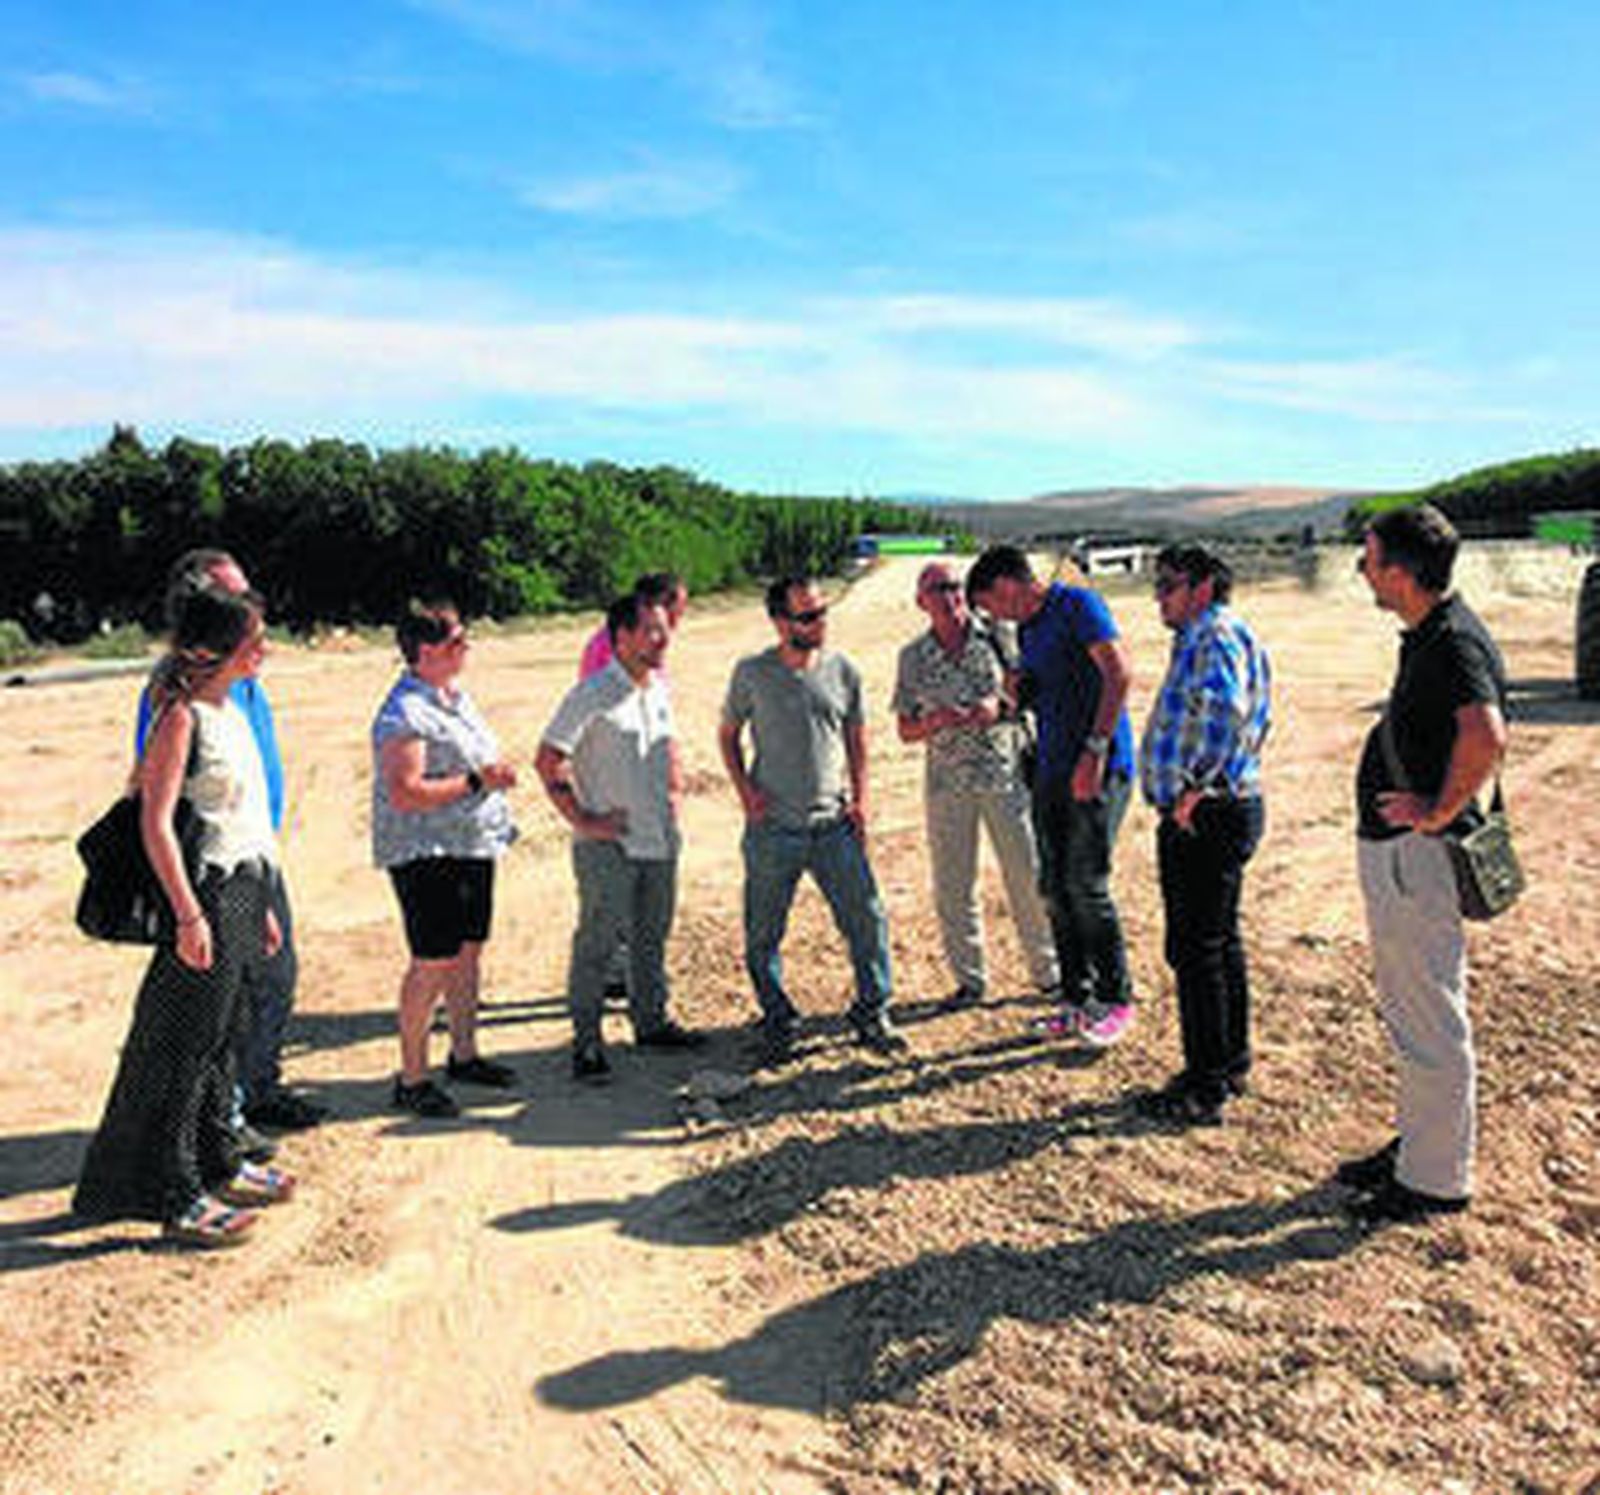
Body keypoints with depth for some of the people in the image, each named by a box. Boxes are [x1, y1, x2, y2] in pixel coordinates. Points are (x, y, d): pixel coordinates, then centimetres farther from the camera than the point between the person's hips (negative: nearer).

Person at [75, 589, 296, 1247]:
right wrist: (188, 915, -23)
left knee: (224, 1035, 17)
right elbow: (155, 822, -19)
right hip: (207, 895, -9)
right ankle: (179, 1200, 6)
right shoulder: (182, 717, -14)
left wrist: (260, 906, 21)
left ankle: (219, 1166, 31)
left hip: (242, 891, 9)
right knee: (187, 1044, -2)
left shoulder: (230, 711, 13)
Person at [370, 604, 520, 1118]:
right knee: (433, 963, -5)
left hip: (473, 845, 9)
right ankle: (411, 1079, 6)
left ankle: (464, 1054, 31)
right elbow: (406, 793, -25)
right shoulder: (403, 714, -17)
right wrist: (477, 781, -23)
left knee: (468, 951, 16)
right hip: (428, 854, -9)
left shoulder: (456, 696, 13)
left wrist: (497, 774, 8)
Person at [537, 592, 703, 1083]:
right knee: (598, 942, -1)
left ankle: (651, 1022, 32)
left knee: (652, 937, 17)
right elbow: (548, 762, -14)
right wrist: (582, 821, -14)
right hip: (608, 845, -7)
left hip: (659, 839, 7)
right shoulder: (591, 696, -15)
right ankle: (587, 1042, 10)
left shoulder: (659, 690, 8)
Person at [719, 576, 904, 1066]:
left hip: (833, 824, 2)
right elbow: (727, 734, 10)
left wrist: (859, 799, 2)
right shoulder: (751, 673, -3)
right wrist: (744, 788, -3)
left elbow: (856, 739, 12)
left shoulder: (843, 671, 3)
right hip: (772, 828, -1)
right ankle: (777, 1021, 25)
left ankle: (872, 1012, 18)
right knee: (763, 933, 5)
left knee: (867, 916, -1)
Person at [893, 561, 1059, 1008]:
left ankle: (1048, 970, 19)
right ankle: (969, 979, 20)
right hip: (947, 782, 2)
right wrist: (935, 722, -14)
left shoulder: (996, 638, -1)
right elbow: (905, 730, 7)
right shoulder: (913, 657, 3)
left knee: (1028, 876, 3)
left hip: (1005, 773, -1)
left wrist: (999, 707, -16)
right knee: (952, 886, 6)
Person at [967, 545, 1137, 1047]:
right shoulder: (1027, 629, 18)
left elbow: (1119, 674, -18)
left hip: (1098, 769, -8)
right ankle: (1076, 1000, 18)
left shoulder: (1078, 605, -8)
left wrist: (1095, 750, -23)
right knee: (1056, 891, 8)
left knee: (1086, 886, -8)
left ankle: (1116, 1000, 7)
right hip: (1052, 771, 9)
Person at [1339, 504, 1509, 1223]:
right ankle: (1415, 1144, 36)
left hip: (1420, 858, -11)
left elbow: (1486, 736, -37)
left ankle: (1437, 1179, 14)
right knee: (1407, 1010, 21)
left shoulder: (1454, 641, -20)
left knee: (1432, 1020, 1)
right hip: (1391, 849, 11)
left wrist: (1441, 813, -26)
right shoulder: (1425, 635, 11)